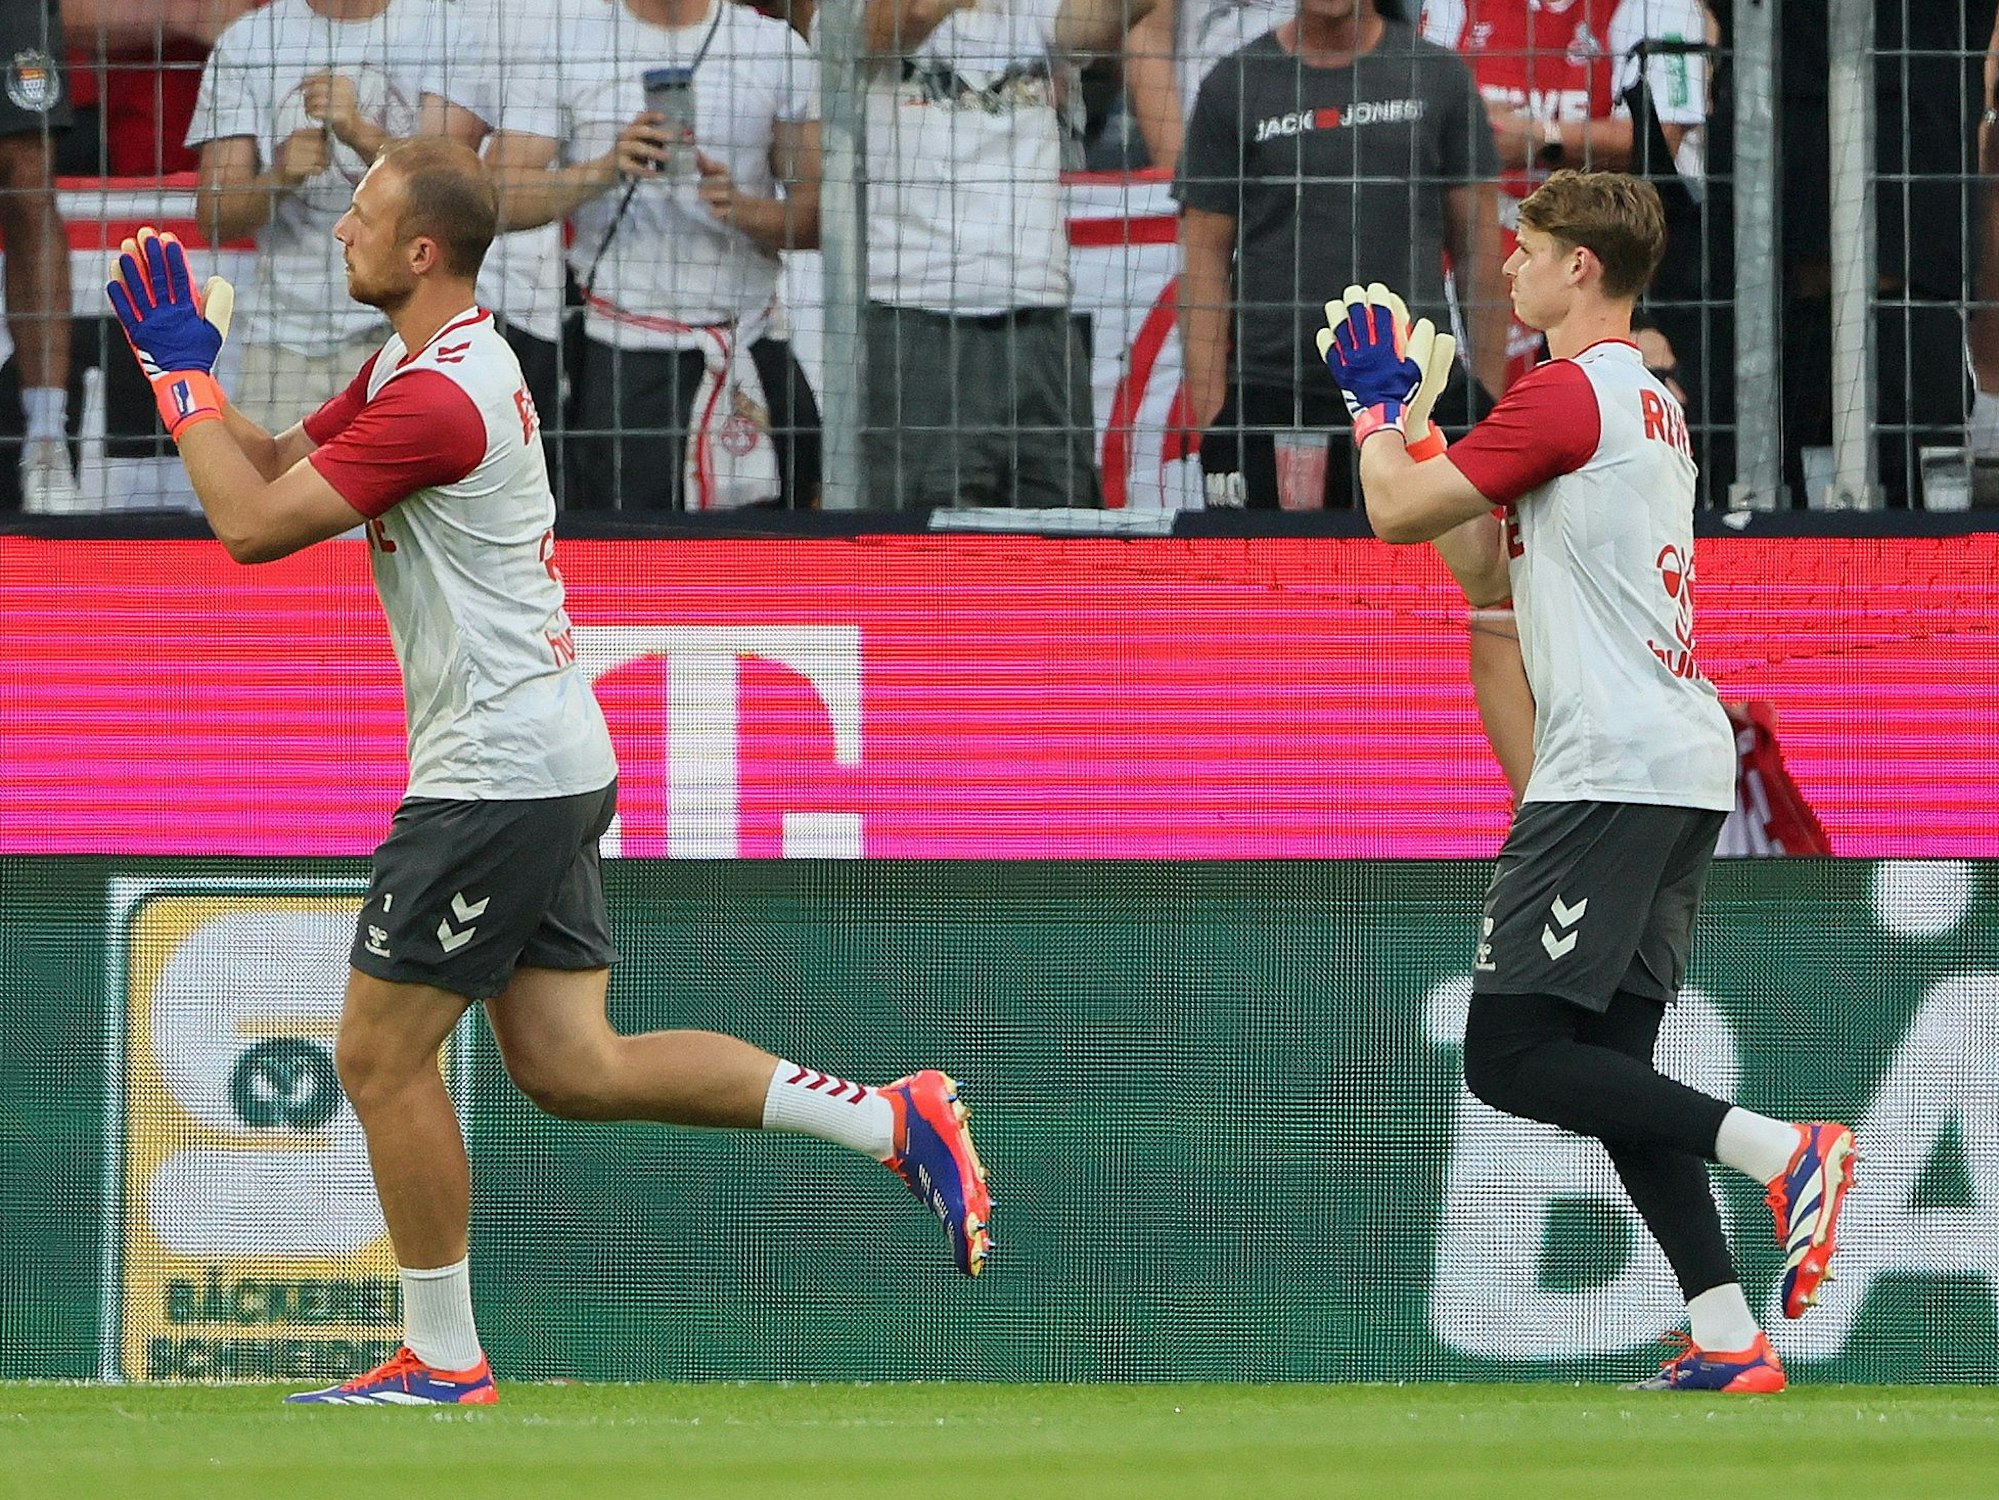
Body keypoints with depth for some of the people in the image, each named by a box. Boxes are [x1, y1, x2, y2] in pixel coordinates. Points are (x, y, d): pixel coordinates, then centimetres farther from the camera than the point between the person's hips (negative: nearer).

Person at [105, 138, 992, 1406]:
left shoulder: (437, 399, -19)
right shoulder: (417, 364, 14)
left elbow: (253, 526, -20)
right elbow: (272, 465, 21)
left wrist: (181, 372, -9)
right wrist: (182, 358, 7)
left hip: (497, 771, -10)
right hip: (555, 765, 10)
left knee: (382, 1058, -1)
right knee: (571, 1067, 9)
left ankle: (443, 1362, 7)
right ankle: (894, 1122, 6)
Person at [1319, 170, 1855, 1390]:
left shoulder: (1568, 393, -10)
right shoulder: (1650, 403, 21)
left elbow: (1397, 513, -7)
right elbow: (1491, 568, 27)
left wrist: (1377, 406, 11)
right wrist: (1418, 419, 24)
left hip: (1614, 771, -10)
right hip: (1690, 771, 10)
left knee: (1509, 1056, -11)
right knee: (1609, 1073, 10)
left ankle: (1779, 1150, -23)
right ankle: (1730, 1344, 2)